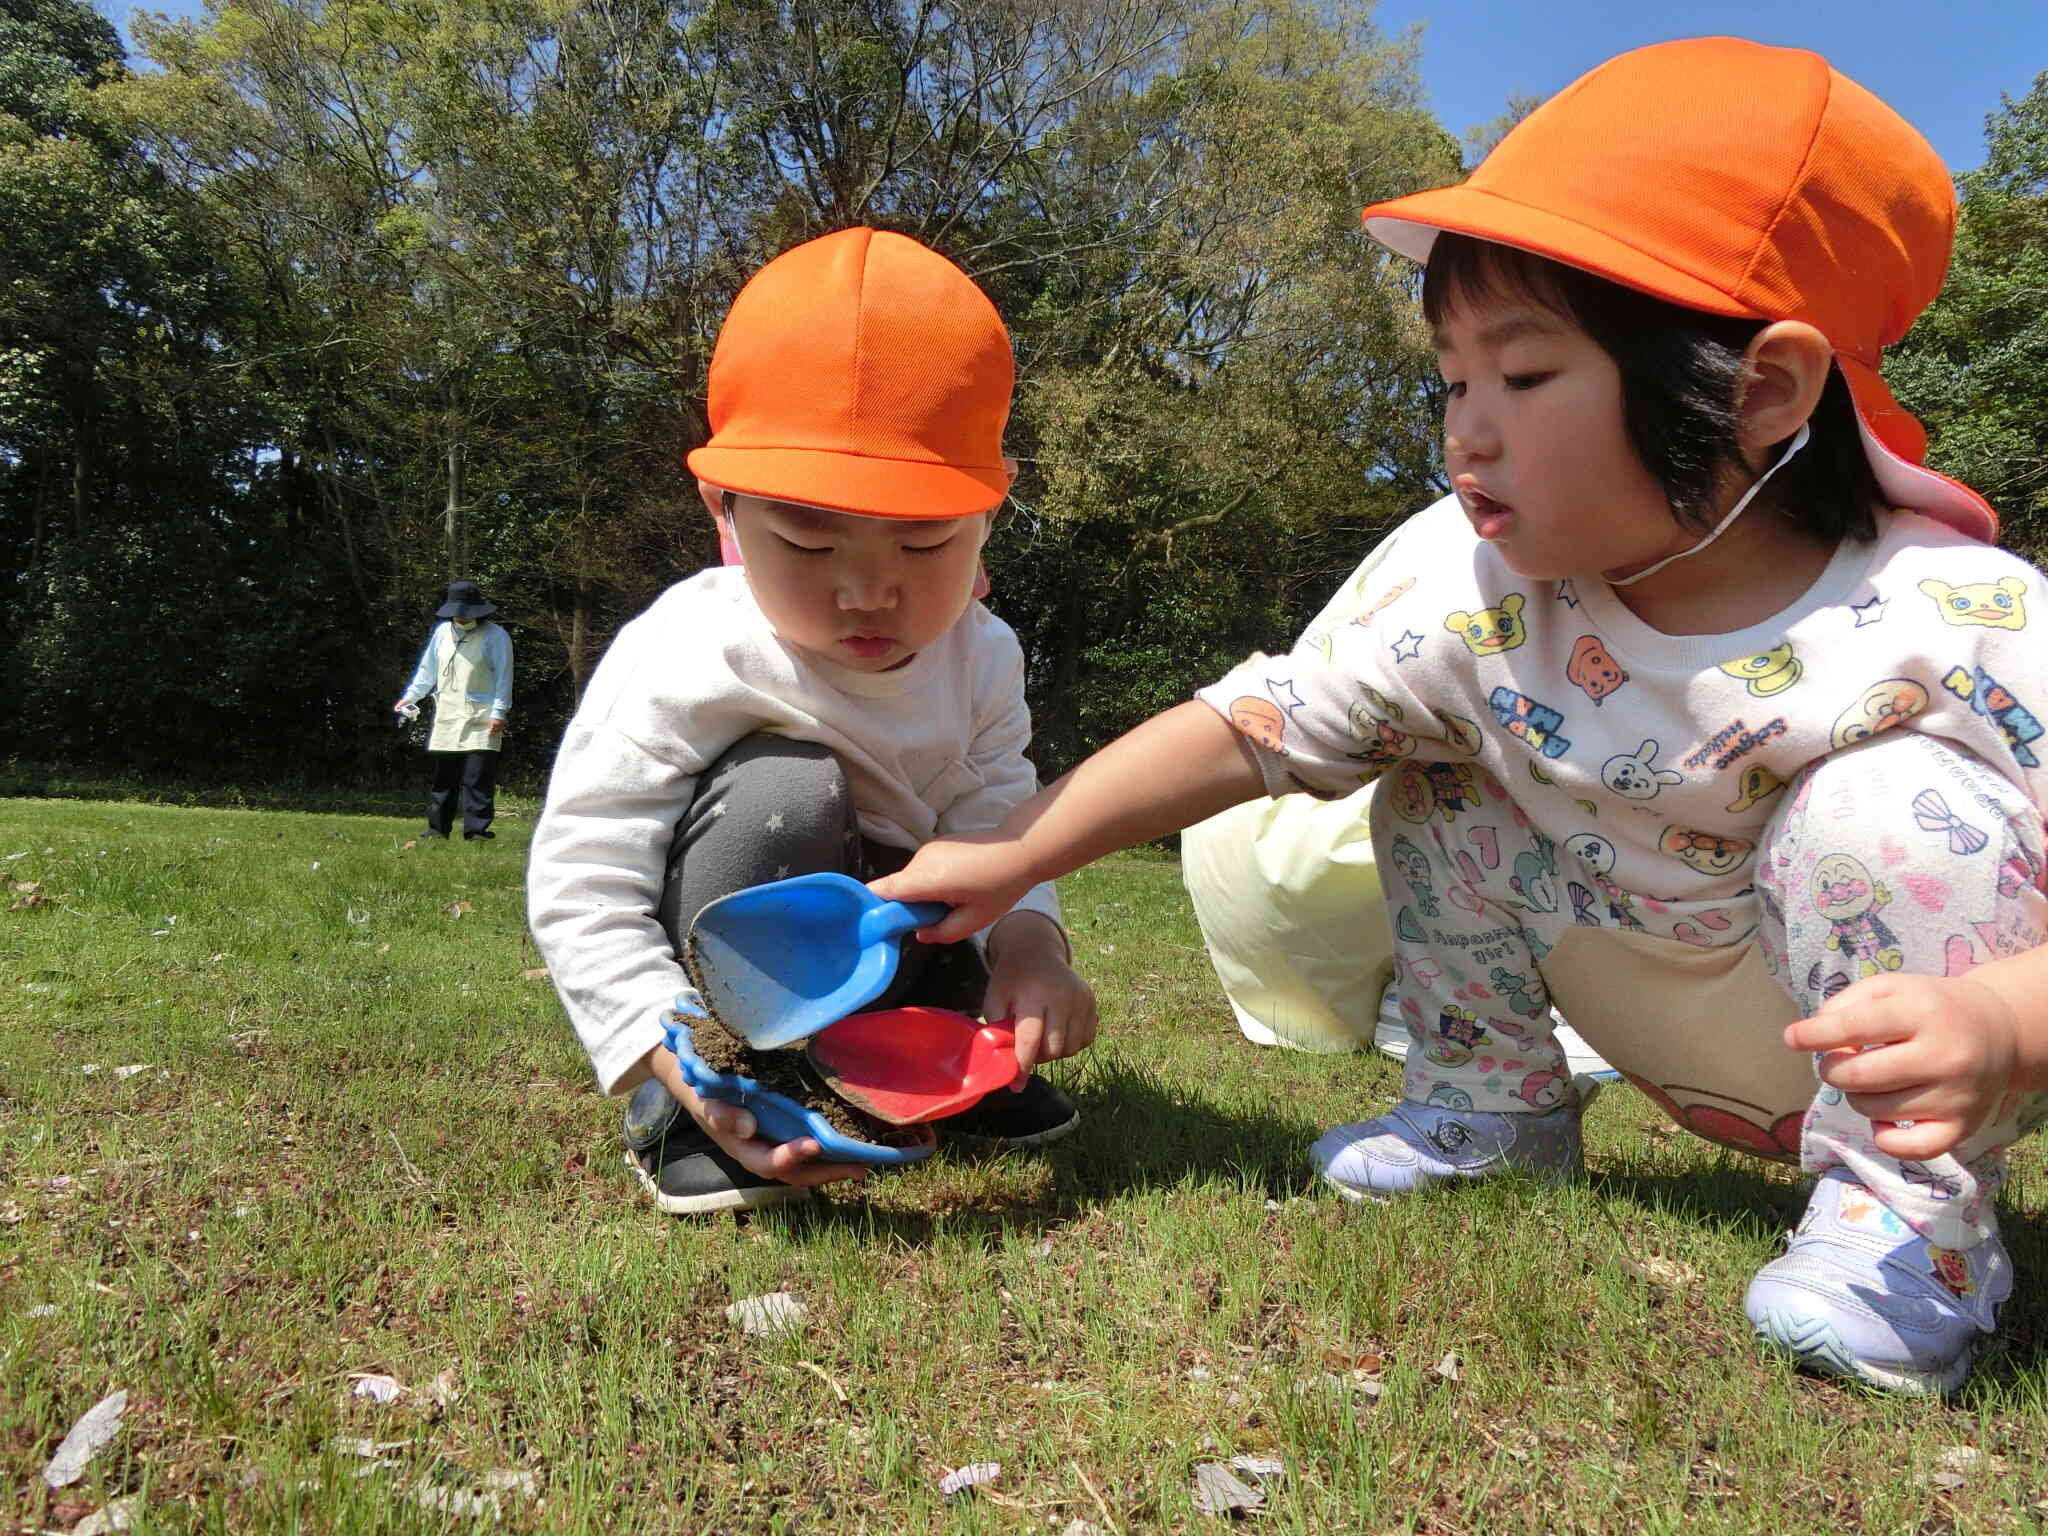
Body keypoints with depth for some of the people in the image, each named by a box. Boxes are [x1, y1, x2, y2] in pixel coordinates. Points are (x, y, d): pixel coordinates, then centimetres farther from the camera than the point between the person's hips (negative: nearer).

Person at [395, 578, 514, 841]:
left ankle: (476, 830, -5)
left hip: (481, 721, -5)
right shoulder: (442, 632, 14)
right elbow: (427, 669, 22)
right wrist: (410, 697, 13)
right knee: (443, 777, 9)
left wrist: (499, 712, -13)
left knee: (478, 777, -8)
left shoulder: (495, 636, -2)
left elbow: (503, 677, -6)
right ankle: (438, 828, 15)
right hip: (447, 718, 5)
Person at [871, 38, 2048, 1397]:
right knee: (1436, 772, -7)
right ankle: (1491, 1105, 12)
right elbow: (1257, 726, -17)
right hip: (1677, 1049, 4)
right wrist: (1016, 858, -20)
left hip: (1906, 1042, -3)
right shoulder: (1467, 585, -19)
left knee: (1890, 802, -29)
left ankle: (1911, 1213, -13)